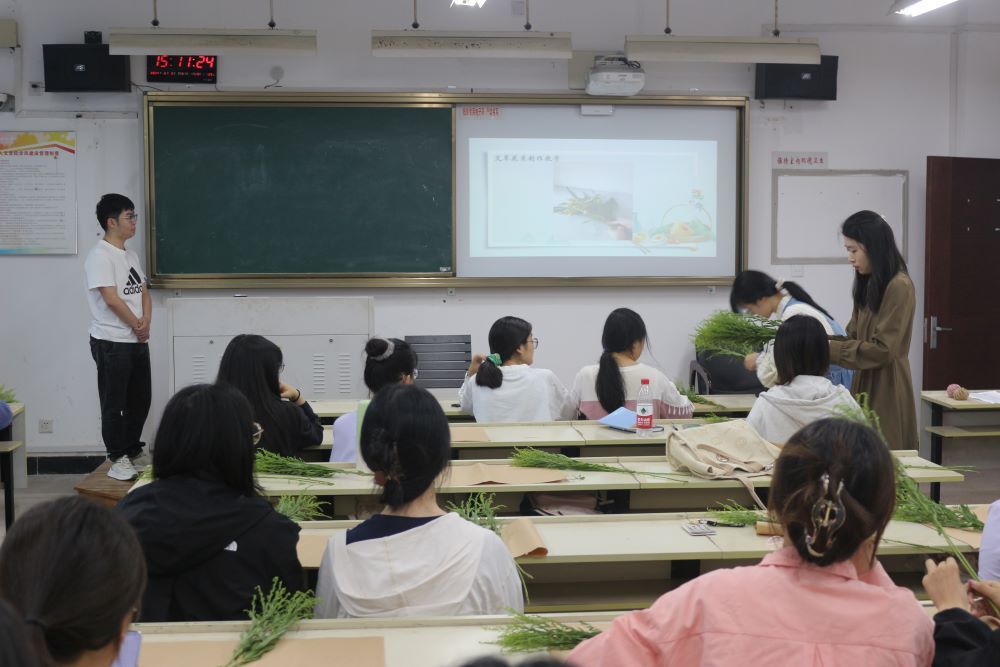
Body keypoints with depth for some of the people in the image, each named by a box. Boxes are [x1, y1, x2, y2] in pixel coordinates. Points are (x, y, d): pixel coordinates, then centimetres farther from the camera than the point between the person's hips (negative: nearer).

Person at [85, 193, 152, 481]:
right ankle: (117, 460, 7)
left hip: (138, 341, 8)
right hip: (112, 343, -8)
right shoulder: (100, 256, -13)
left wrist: (146, 322, -7)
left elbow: (144, 292, 12)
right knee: (114, 404, 0)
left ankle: (133, 452, 28)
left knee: (141, 400, 15)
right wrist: (138, 326, -8)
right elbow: (111, 299, -19)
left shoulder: (131, 255, 13)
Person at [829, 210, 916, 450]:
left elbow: (882, 350, -16)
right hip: (864, 386, 8)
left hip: (885, 392, -8)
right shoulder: (869, 285, 14)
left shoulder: (899, 287, -13)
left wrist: (829, 349, -15)